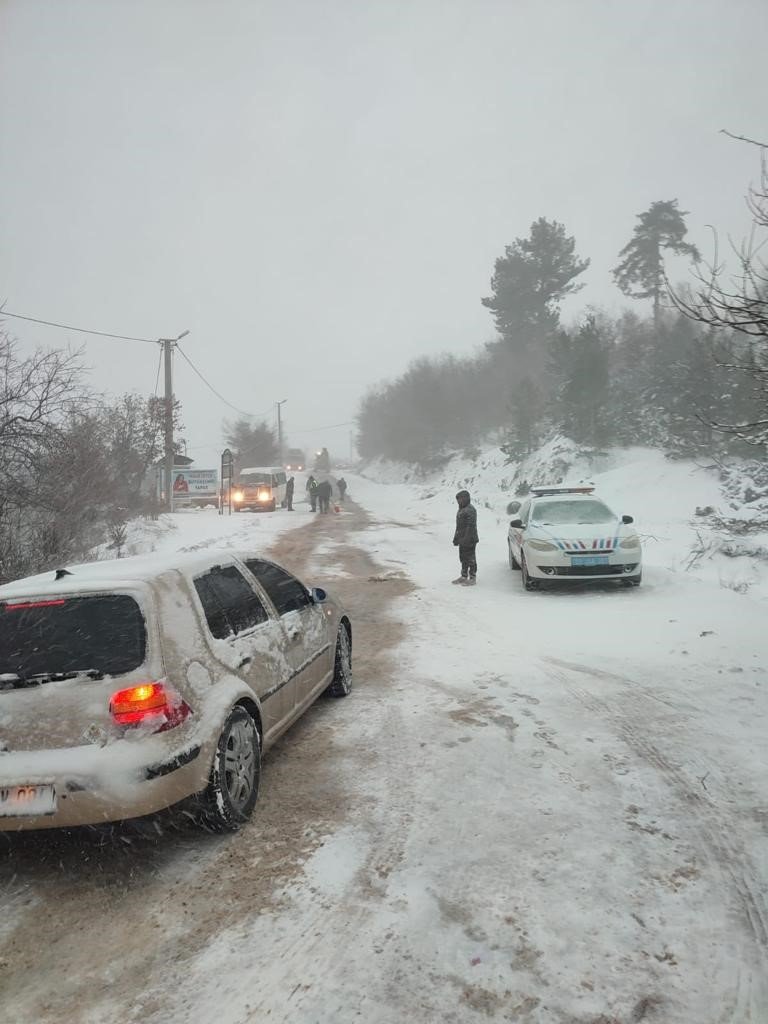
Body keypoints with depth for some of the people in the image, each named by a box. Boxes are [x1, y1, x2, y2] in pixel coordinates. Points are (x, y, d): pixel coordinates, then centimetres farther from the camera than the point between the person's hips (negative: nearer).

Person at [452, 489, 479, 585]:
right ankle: (464, 576, 26)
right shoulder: (462, 509, 16)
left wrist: (467, 539, -26)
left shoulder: (470, 510, -16)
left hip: (469, 541, -10)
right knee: (463, 558, 16)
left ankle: (473, 578, 4)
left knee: (470, 558, -3)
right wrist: (456, 538, 20)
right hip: (462, 540, 10)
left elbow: (471, 526, -22)